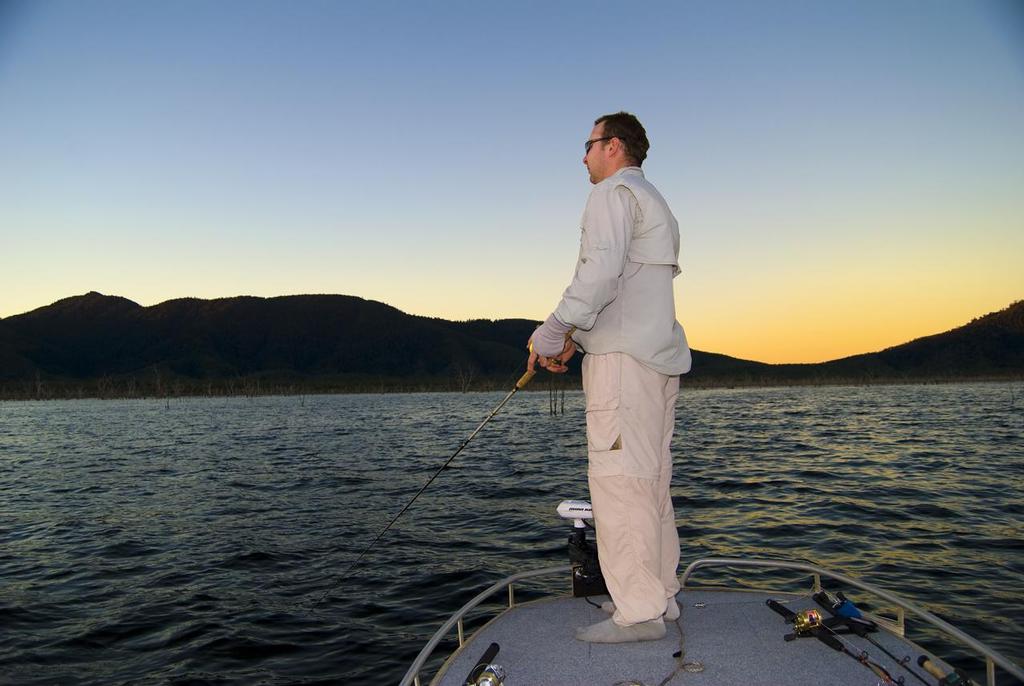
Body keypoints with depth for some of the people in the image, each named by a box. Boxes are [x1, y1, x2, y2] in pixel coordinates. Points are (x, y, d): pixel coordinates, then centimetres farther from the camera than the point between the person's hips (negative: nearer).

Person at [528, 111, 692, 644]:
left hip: (623, 356, -10)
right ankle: (660, 596, 17)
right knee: (650, 479, 11)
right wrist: (573, 338, 20)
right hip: (657, 358, 10)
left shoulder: (614, 192, -2)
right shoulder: (656, 204, 29)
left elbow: (601, 270, -19)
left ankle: (639, 611, -8)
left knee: (618, 478, -10)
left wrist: (552, 331, -16)